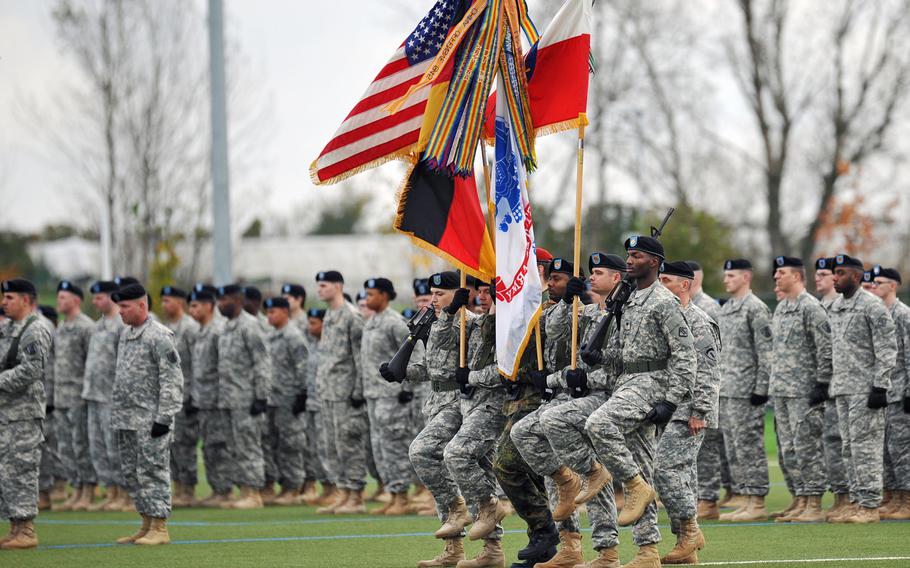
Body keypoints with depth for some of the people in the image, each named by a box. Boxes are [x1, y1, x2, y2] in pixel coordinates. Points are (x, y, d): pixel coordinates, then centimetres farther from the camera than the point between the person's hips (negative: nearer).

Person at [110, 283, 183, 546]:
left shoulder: (160, 336, -12)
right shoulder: (125, 335, 16)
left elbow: (172, 381, -16)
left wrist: (164, 418, -19)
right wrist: (116, 414, 18)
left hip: (150, 419, -9)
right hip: (126, 420, 9)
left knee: (152, 471, -8)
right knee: (132, 474, 11)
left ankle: (159, 529, -5)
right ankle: (146, 526, 17)